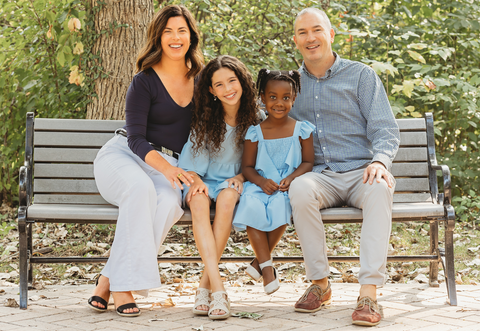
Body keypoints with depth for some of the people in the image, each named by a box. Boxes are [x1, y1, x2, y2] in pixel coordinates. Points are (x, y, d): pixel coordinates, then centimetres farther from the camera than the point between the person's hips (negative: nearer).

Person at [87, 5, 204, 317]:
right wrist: (167, 167, -32)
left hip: (170, 166, 3)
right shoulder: (144, 81, -7)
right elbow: (136, 138, -15)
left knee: (170, 202, -33)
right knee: (141, 188, -39)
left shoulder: (200, 80, 9)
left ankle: (109, 281, -34)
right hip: (122, 155, -3)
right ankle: (122, 284, -38)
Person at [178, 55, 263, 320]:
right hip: (206, 180, 0)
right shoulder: (205, 121, -1)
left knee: (227, 198, -37)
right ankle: (217, 288, -45)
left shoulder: (255, 119, 0)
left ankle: (204, 285, -31)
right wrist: (195, 181, -23)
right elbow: (191, 164, -1)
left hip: (234, 182, 0)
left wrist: (240, 177, -13)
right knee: (199, 201, -36)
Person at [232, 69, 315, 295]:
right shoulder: (255, 132, 6)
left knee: (280, 204, -35)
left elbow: (308, 162, 4)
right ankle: (267, 267, -25)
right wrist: (261, 182, -13)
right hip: (260, 185, 1)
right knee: (251, 206, -32)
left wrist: (291, 178, -15)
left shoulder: (301, 130, 5)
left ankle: (260, 261, -15)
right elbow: (247, 167, 7)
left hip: (288, 188, -1)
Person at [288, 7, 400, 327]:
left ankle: (369, 293, -42)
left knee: (379, 188, -37)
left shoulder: (361, 75, 7)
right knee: (300, 188, -34)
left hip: (359, 172, -2)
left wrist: (379, 160, -21)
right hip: (319, 176, 2)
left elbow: (385, 130, 1)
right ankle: (320, 284, -23)